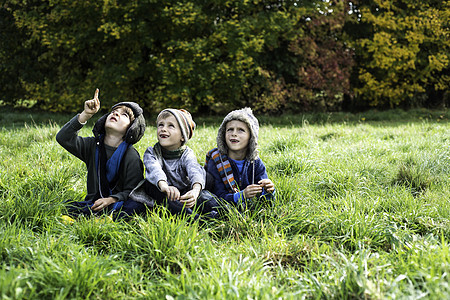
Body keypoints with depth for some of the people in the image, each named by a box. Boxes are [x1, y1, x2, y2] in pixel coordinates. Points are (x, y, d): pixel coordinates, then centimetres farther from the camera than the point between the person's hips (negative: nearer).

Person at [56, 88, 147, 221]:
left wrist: (111, 199, -26)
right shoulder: (93, 145, 8)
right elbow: (63, 138, -4)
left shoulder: (131, 156, -4)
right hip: (92, 204, 3)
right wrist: (86, 115, -12)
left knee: (136, 206, -38)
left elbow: (131, 191, -7)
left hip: (118, 204, -3)